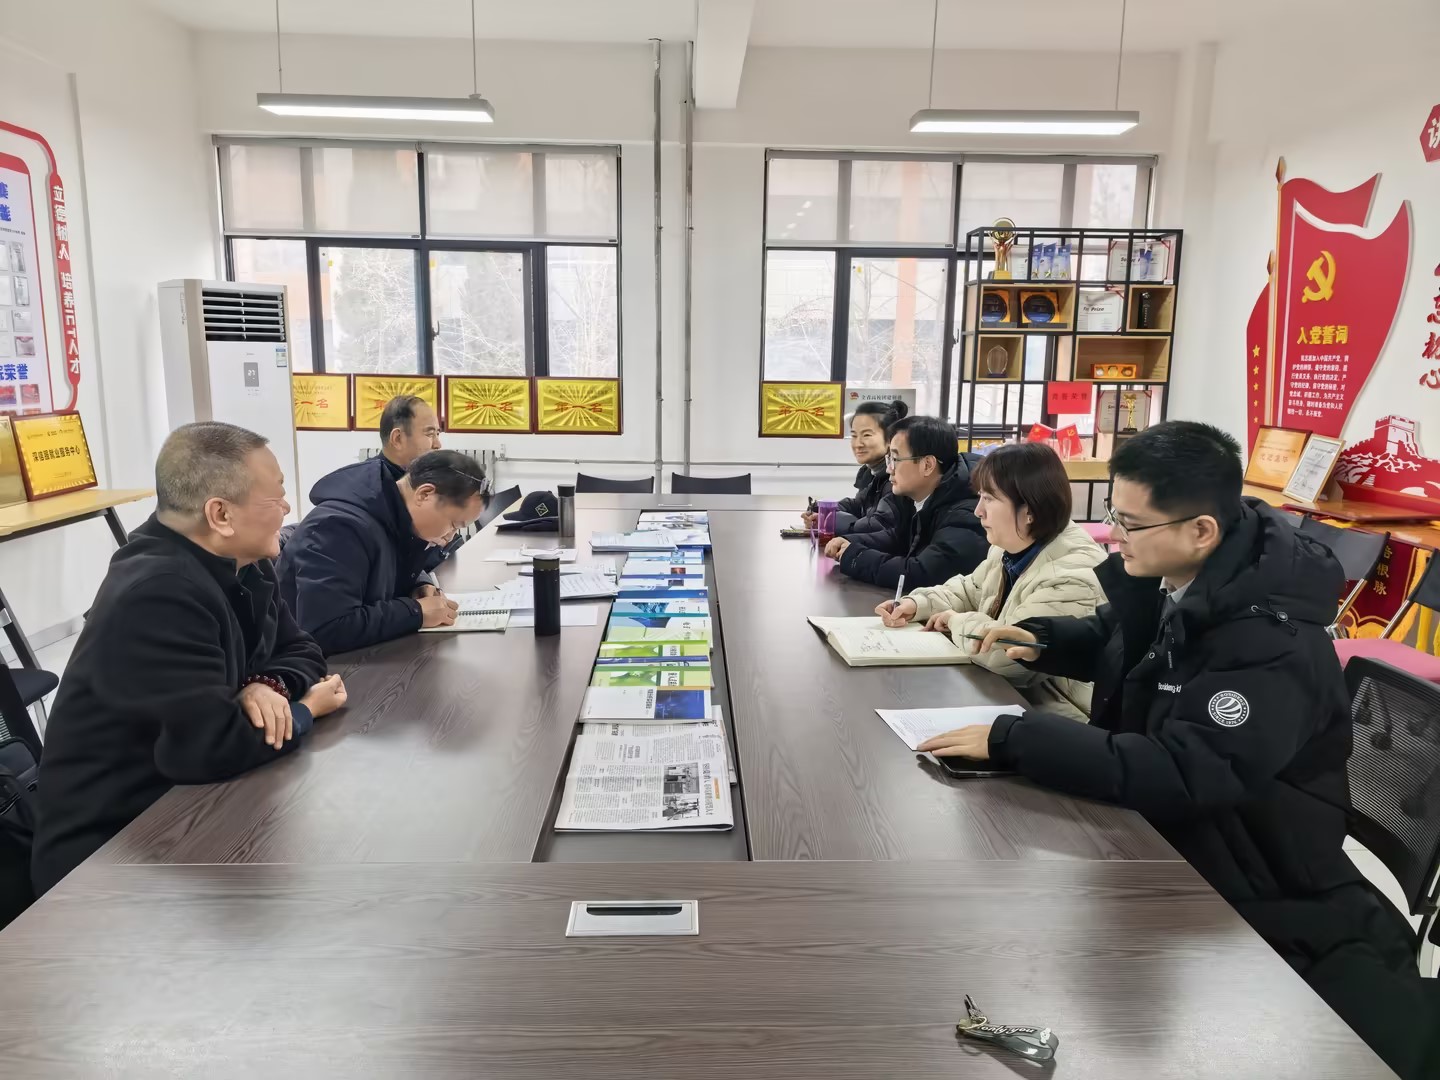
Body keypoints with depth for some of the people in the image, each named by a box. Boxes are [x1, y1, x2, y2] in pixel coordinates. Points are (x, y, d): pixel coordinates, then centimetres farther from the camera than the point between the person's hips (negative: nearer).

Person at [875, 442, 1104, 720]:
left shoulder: (1072, 577, -28)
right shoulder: (1012, 547, 3)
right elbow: (970, 591, 19)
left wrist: (956, 621, -16)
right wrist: (916, 604, 0)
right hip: (1004, 693, 8)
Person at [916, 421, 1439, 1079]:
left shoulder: (1273, 643, -31)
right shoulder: (1164, 580, -4)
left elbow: (1181, 776, -40)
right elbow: (1110, 641, 18)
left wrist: (1011, 740, -40)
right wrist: (1038, 642, -4)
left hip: (1248, 886, -7)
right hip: (1156, 836, 7)